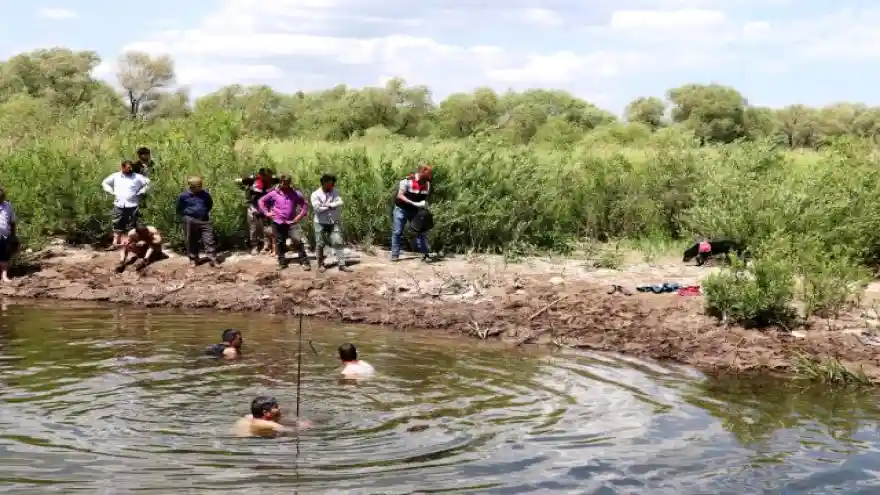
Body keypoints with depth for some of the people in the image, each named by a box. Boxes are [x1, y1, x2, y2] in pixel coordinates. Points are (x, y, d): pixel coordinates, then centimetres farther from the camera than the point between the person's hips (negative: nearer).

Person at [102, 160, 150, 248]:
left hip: (132, 205, -2)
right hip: (119, 205, 2)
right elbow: (105, 183, 19)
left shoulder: (137, 177, 0)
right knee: (117, 225, 4)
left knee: (131, 227, 1)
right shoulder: (115, 176, 7)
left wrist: (140, 192, -3)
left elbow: (148, 183, 3)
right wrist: (112, 192, 6)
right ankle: (115, 243, 8)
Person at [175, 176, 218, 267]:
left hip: (204, 220, 2)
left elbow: (210, 205, 22)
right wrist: (185, 217, 4)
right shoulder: (183, 196, -6)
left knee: (209, 240, -3)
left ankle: (213, 260, -2)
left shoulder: (205, 194, 2)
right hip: (190, 221, -2)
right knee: (191, 242, 6)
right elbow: (179, 209, 9)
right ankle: (193, 259, 18)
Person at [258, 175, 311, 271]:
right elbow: (261, 201, 11)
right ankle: (282, 262, 21)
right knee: (279, 243, 8)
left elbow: (305, 204, 14)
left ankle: (305, 262, -10)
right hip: (277, 223, 1)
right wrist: (266, 213, 3)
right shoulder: (274, 194, 3)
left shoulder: (296, 194, 3)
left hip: (291, 222, -1)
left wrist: (301, 215, 2)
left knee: (298, 240, -14)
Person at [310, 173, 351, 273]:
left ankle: (341, 264, -4)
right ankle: (320, 264, 21)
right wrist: (333, 206, -11)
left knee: (338, 242, -5)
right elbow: (318, 208, -19)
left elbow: (340, 203, -11)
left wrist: (328, 205, -18)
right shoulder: (315, 194, -7)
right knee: (320, 244, 6)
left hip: (334, 223, 2)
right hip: (320, 223, -2)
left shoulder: (335, 192, 3)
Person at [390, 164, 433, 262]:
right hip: (402, 209, -4)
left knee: (422, 231, -1)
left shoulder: (427, 183, -7)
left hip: (415, 210, 4)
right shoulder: (407, 180, -23)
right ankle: (395, 255, 4)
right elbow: (400, 196, -24)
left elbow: (426, 197, 9)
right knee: (397, 232, -2)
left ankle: (425, 254, 3)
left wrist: (424, 205, -12)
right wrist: (414, 203, -30)